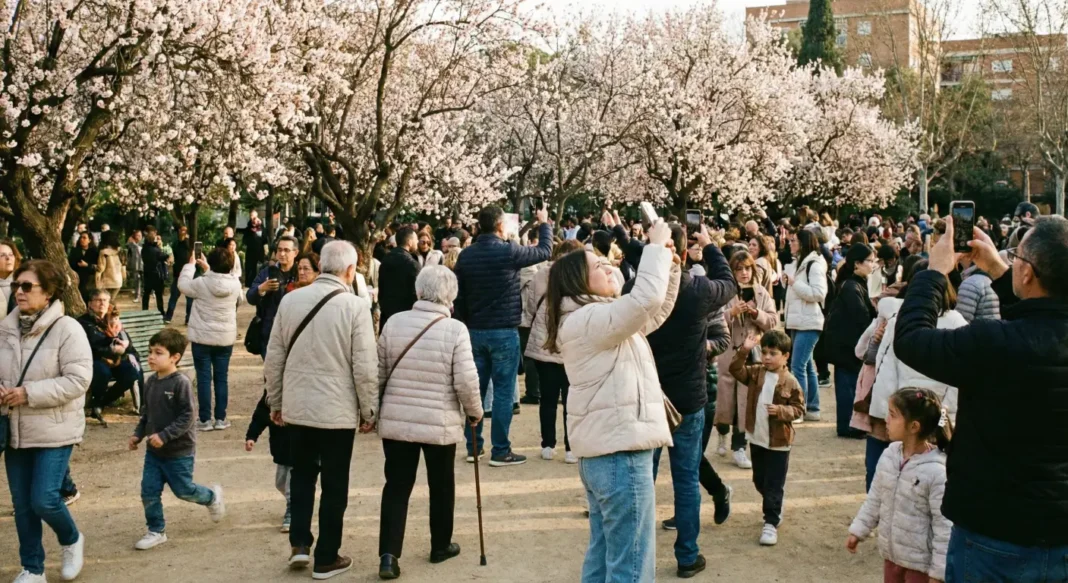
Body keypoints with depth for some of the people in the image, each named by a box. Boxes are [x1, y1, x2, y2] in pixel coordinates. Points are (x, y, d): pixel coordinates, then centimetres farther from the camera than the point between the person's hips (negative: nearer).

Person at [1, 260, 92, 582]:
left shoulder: (67, 329, -13)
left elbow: (78, 380, -19)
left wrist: (29, 393, -22)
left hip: (54, 431, -5)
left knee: (43, 500, -8)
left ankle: (72, 540, 23)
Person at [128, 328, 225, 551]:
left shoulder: (181, 383, -20)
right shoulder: (151, 382, 2)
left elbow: (186, 417, -22)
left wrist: (164, 436, -27)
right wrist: (138, 434, 5)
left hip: (179, 451, -6)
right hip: (153, 450, 6)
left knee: (184, 490, 8)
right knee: (149, 492, 4)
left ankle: (212, 497, 36)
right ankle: (156, 531, 19)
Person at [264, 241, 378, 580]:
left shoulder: (290, 300, 0)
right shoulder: (355, 306, -13)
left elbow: (274, 358, 5)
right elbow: (365, 367, -12)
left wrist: (275, 402, 17)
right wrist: (369, 412, 0)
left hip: (296, 406, 4)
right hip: (338, 410, -4)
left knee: (301, 475, 23)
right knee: (334, 485, 9)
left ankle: (299, 544, 20)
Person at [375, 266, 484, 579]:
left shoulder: (394, 322, -3)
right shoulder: (455, 329, -13)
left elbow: (379, 373, 5)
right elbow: (466, 381, -13)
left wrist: (375, 407, 20)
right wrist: (475, 411, 5)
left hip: (396, 420, 2)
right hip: (441, 423, -2)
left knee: (396, 486, 8)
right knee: (441, 485, 16)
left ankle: (389, 555, -1)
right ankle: (440, 546, 30)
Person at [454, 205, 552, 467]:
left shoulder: (465, 256, 2)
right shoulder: (509, 251, -13)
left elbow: (458, 296, 7)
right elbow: (545, 251, 3)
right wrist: (544, 223, 20)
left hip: (475, 332, 5)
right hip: (504, 332, -5)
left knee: (476, 388, 11)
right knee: (503, 391, -1)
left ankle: (473, 447, 18)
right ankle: (500, 451, 2)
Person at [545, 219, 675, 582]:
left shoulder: (593, 318, 16)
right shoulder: (588, 319, -15)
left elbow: (655, 312, 23)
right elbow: (646, 299, -28)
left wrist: (668, 264, 11)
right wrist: (656, 247, -14)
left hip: (603, 452, 11)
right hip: (620, 454, -11)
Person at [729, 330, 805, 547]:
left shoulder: (790, 382, -11)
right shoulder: (755, 373, 1)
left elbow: (798, 408, -7)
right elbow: (736, 370, -11)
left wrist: (781, 411, -24)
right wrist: (744, 351, -22)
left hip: (779, 442, -5)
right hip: (757, 438, 5)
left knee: (774, 485, 0)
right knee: (759, 481, 18)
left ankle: (771, 523, 6)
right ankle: (775, 510, 39)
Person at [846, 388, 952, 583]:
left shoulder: (937, 471, -25)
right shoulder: (889, 454, -4)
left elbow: (945, 525, -22)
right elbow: (875, 497, 10)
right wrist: (858, 530, 13)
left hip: (920, 561, -7)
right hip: (892, 553, 7)